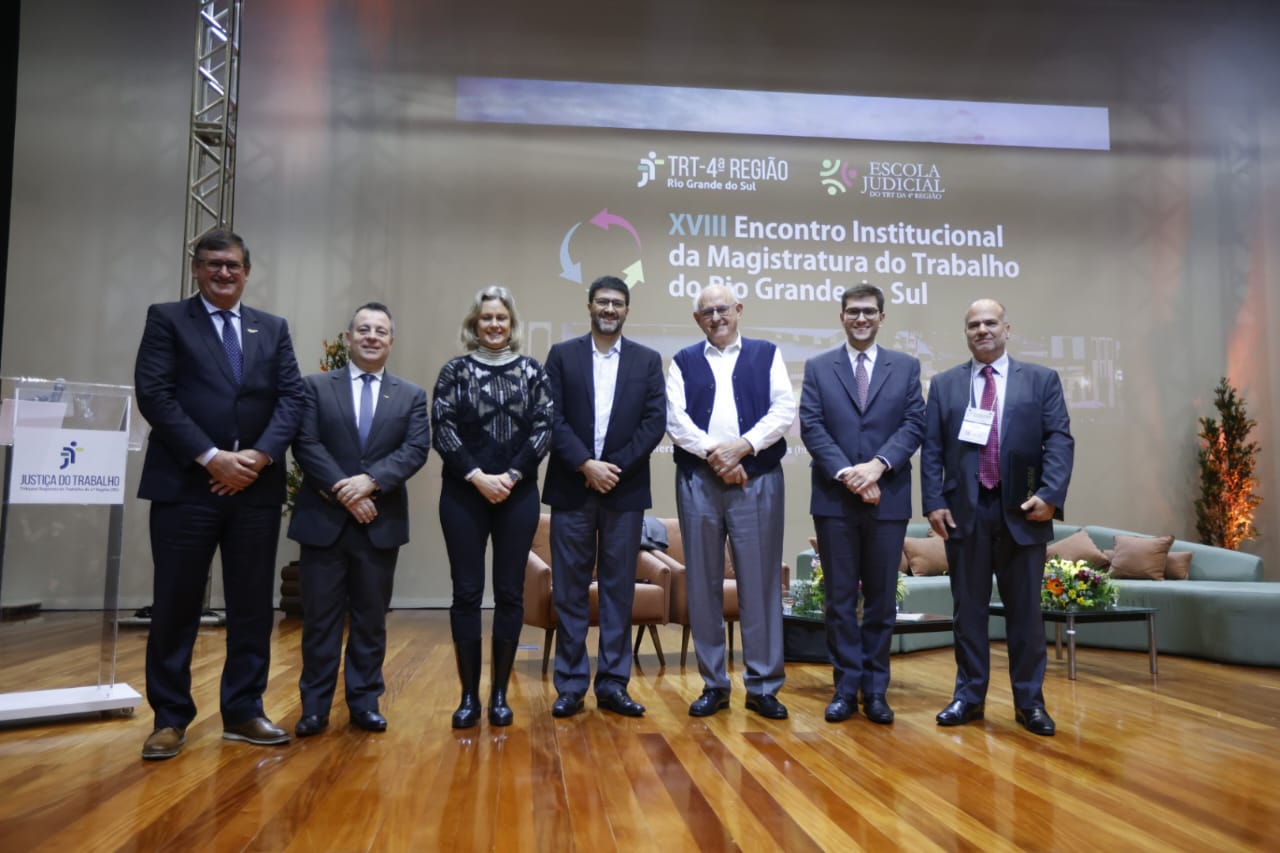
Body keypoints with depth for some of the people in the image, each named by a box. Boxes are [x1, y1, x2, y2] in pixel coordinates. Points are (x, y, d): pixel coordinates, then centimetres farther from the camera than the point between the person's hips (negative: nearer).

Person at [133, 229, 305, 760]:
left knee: (253, 606, 7)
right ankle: (170, 718, 17)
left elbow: (292, 398, 5)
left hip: (256, 487, 3)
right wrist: (211, 458, -15)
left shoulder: (274, 329, 14)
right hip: (185, 484, -3)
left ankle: (243, 711, 19)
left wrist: (261, 455, -11)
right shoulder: (167, 319, 5)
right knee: (176, 606, 3)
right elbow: (154, 395, -7)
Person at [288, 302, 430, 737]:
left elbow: (416, 449, -4)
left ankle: (365, 702, 19)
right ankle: (315, 705, 16)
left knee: (371, 619, 9)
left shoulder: (412, 396, 9)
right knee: (320, 617, 6)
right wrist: (342, 490, -16)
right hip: (324, 519, -1)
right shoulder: (316, 386, 6)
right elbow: (306, 444, -5)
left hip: (380, 522, 1)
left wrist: (371, 481, -18)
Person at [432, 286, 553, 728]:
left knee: (510, 593, 4)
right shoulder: (455, 371, 5)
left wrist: (511, 477, -11)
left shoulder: (532, 371, 7)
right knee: (467, 593, 2)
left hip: (518, 495, 1)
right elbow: (443, 430, -2)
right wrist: (477, 476, -12)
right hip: (464, 495, 0)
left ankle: (500, 693, 15)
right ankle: (469, 695, 12)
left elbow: (543, 430, 0)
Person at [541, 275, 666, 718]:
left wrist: (614, 467, -10)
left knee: (619, 588, 5)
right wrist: (586, 465, -13)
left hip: (625, 489, 1)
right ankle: (570, 685, 13)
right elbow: (552, 418, -2)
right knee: (569, 590, 3)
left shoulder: (648, 360, 7)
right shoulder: (562, 355, 6)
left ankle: (613, 684, 15)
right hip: (571, 488, 0)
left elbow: (655, 422, -1)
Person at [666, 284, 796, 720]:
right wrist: (713, 452, -13)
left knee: (760, 582, 0)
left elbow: (785, 409, -1)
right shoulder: (683, 362, 12)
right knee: (704, 583, 5)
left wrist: (743, 446, -14)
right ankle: (713, 684, 17)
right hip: (698, 481, 1)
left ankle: (763, 685, 11)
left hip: (758, 481, -1)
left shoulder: (767, 355, 11)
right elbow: (674, 419, 1)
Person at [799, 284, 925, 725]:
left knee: (882, 598, 7)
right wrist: (846, 473, -14)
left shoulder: (906, 366, 9)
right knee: (840, 597, 5)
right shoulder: (818, 367, 7)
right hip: (834, 499, 0)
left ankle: (875, 688, 18)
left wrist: (878, 465, -15)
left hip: (888, 498, 1)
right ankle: (846, 686, 15)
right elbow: (811, 427, -2)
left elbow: (914, 424, 0)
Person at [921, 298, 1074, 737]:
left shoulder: (1042, 380, 7)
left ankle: (1030, 701, 19)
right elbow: (932, 448, 4)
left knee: (1025, 610, 7)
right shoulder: (944, 384, 9)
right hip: (965, 511, 1)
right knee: (968, 608, 8)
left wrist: (1050, 494, -14)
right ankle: (969, 696, 19)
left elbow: (1059, 440, -1)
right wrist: (934, 502, -6)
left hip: (1022, 511, 0)